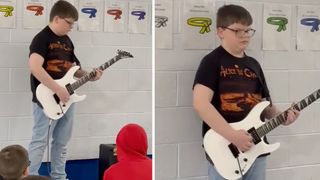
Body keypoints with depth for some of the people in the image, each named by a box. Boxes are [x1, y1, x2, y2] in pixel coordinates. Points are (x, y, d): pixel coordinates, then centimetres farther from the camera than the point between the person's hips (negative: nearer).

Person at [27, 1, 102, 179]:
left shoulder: (67, 40, 14)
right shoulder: (42, 38, -12)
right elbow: (35, 67, -26)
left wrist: (89, 75, 2)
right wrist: (58, 89, -26)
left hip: (66, 99, 8)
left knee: (62, 142, 14)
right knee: (40, 141, -3)